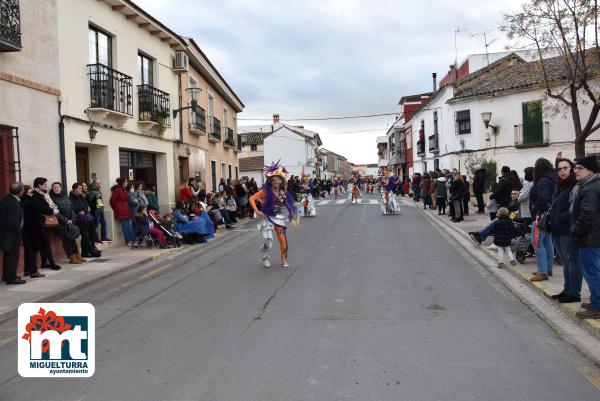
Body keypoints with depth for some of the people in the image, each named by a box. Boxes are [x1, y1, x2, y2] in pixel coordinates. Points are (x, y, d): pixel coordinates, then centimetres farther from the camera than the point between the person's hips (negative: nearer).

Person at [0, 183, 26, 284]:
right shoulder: (13, 204, -25)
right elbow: (12, 222, -26)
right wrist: (18, 232, -13)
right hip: (11, 234, -10)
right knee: (13, 256, 1)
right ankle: (11, 277, 7)